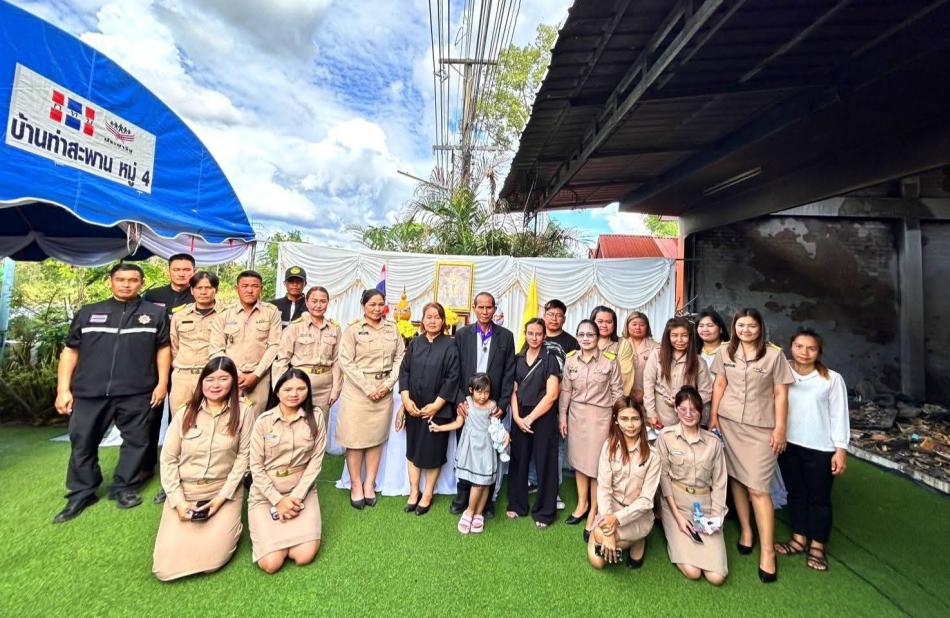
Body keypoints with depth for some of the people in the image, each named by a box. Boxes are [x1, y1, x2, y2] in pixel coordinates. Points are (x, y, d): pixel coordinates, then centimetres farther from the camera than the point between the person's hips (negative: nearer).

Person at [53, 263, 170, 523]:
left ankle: (124, 487, 24)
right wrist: (63, 389, 3)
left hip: (136, 393, -1)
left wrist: (162, 383, -1)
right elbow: (71, 350, 9)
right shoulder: (88, 313, 10)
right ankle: (81, 493, 27)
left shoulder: (155, 313, 6)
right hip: (89, 392, 2)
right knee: (82, 443, 9)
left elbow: (163, 349, 6)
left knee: (136, 441, 7)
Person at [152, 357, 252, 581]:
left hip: (224, 492, -2)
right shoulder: (185, 413, 1)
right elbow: (168, 459, 1)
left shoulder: (242, 414, -5)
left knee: (211, 560, -15)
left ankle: (228, 527, 16)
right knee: (165, 568, -6)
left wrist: (222, 497, -13)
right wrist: (178, 501, -8)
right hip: (184, 492, 2)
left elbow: (243, 457, -6)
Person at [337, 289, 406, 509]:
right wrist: (368, 388, -13)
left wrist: (388, 384, -6)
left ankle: (369, 483, 24)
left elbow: (400, 357, 6)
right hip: (358, 390, -3)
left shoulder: (392, 328, 7)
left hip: (384, 390, 3)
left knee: (377, 437, 10)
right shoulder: (353, 330, -3)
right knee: (355, 438, 4)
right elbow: (346, 362, -9)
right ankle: (356, 484, 21)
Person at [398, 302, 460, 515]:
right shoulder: (414, 344, 3)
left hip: (437, 408, -3)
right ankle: (413, 492, 30)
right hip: (413, 407, 3)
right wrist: (406, 399, -8)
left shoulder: (450, 346, -7)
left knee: (433, 451, 9)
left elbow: (453, 377, -11)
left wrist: (436, 405, -14)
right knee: (413, 449, 13)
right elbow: (404, 371, 3)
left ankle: (427, 494, 28)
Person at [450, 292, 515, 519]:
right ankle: (462, 496, 29)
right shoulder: (462, 334, 4)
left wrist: (503, 404, -6)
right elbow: (455, 371, 1)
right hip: (466, 404, 1)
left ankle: (487, 499, 24)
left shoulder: (506, 336, 3)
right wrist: (459, 400, -8)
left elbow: (509, 373, 1)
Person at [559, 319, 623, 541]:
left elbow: (617, 392, -2)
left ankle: (593, 513, 20)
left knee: (597, 464, 2)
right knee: (578, 461, 15)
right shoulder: (571, 360, 0)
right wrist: (562, 417, 6)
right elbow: (565, 391, 5)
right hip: (576, 415, 3)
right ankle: (582, 504, 35)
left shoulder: (610, 361, -8)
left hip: (600, 417, -3)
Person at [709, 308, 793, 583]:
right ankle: (745, 529, 28)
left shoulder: (774, 354, -4)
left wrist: (780, 428, -5)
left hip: (760, 428, -3)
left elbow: (780, 394, -2)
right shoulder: (726, 352, 4)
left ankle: (767, 552, 9)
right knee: (736, 478, 10)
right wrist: (713, 416, 6)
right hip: (728, 423, 3)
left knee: (758, 488, -4)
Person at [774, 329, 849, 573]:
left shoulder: (832, 379, -5)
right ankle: (799, 538, 30)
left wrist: (841, 449, -6)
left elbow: (839, 415, -3)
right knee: (796, 493, 15)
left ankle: (817, 546, 26)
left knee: (819, 497, 10)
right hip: (789, 445, 2)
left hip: (820, 448, -2)